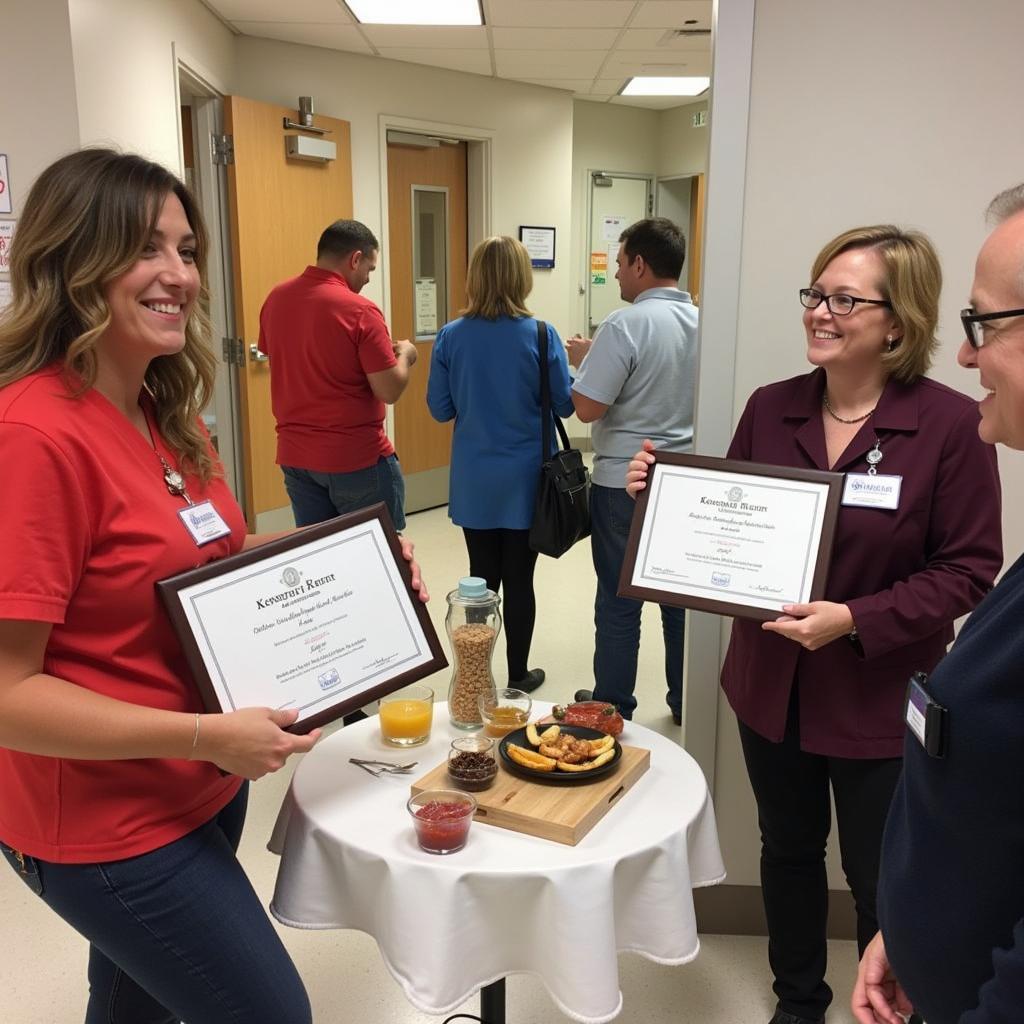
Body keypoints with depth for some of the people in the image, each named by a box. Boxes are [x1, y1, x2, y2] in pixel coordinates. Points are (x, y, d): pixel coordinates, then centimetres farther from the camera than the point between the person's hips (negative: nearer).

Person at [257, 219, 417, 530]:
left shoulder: (276, 298, 2)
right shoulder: (359, 310, -18)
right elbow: (390, 391, -16)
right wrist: (404, 355, 3)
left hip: (294, 456, 6)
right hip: (356, 458, -6)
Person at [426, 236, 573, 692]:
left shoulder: (450, 337, -7)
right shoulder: (541, 336, -12)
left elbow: (440, 409, 0)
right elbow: (565, 404, -3)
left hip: (475, 481, 2)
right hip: (525, 479, -2)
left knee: (481, 578, 12)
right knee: (519, 579, 8)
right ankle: (518, 675, 21)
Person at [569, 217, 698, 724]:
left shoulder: (626, 324, -17)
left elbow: (587, 407, -19)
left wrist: (582, 358, 0)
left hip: (625, 481, -6)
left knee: (618, 600, 6)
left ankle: (613, 708, 17)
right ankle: (685, 702, 27)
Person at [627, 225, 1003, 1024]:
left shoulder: (950, 424, -15)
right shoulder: (770, 408, -2)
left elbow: (967, 572, -14)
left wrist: (856, 620, -26)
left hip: (879, 703, -4)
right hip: (772, 686, 4)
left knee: (880, 880, 15)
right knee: (789, 851, 22)